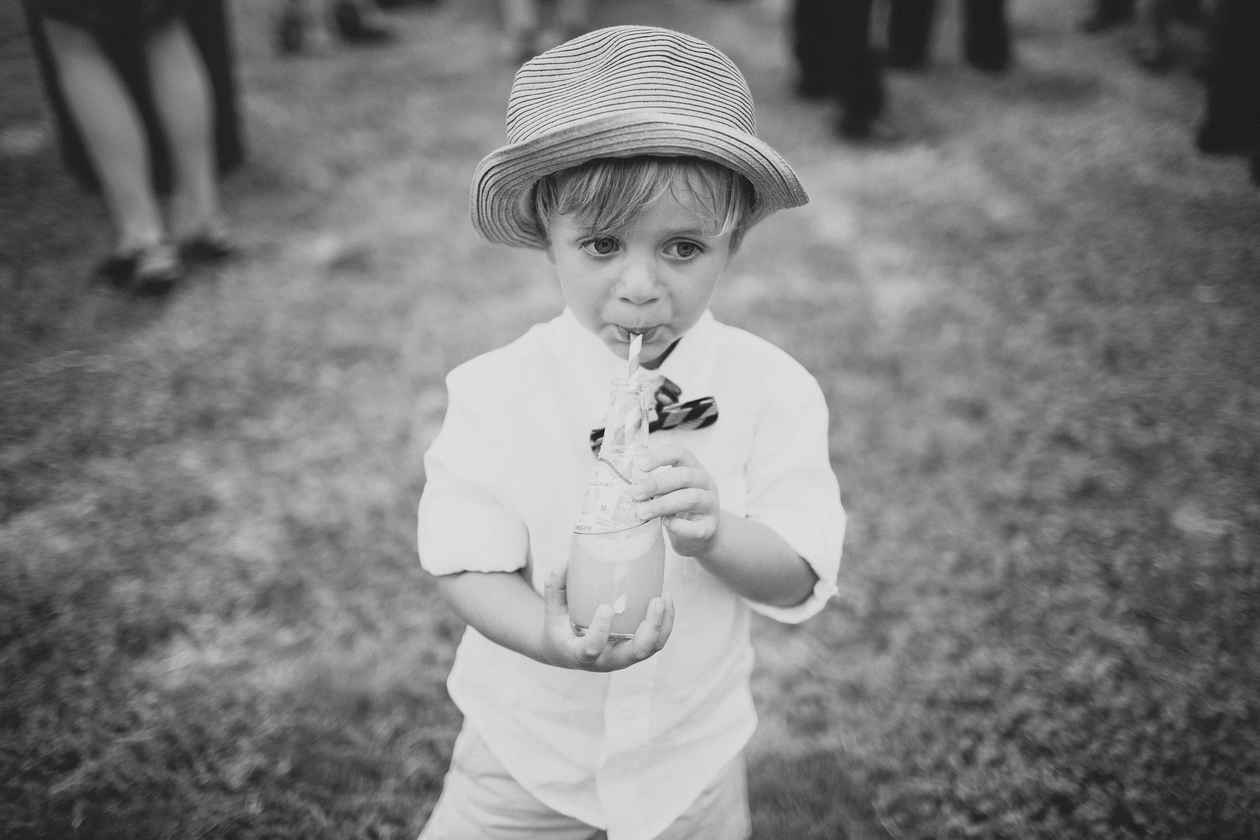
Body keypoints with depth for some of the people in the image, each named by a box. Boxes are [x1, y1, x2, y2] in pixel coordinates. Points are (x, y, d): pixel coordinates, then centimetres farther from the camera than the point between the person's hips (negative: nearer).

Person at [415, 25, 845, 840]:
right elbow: (467, 561, -19)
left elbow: (801, 576, -18)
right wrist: (549, 637, -39)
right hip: (530, 734, 0)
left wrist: (711, 534, -38)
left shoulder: (772, 389, -18)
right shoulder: (498, 392, -20)